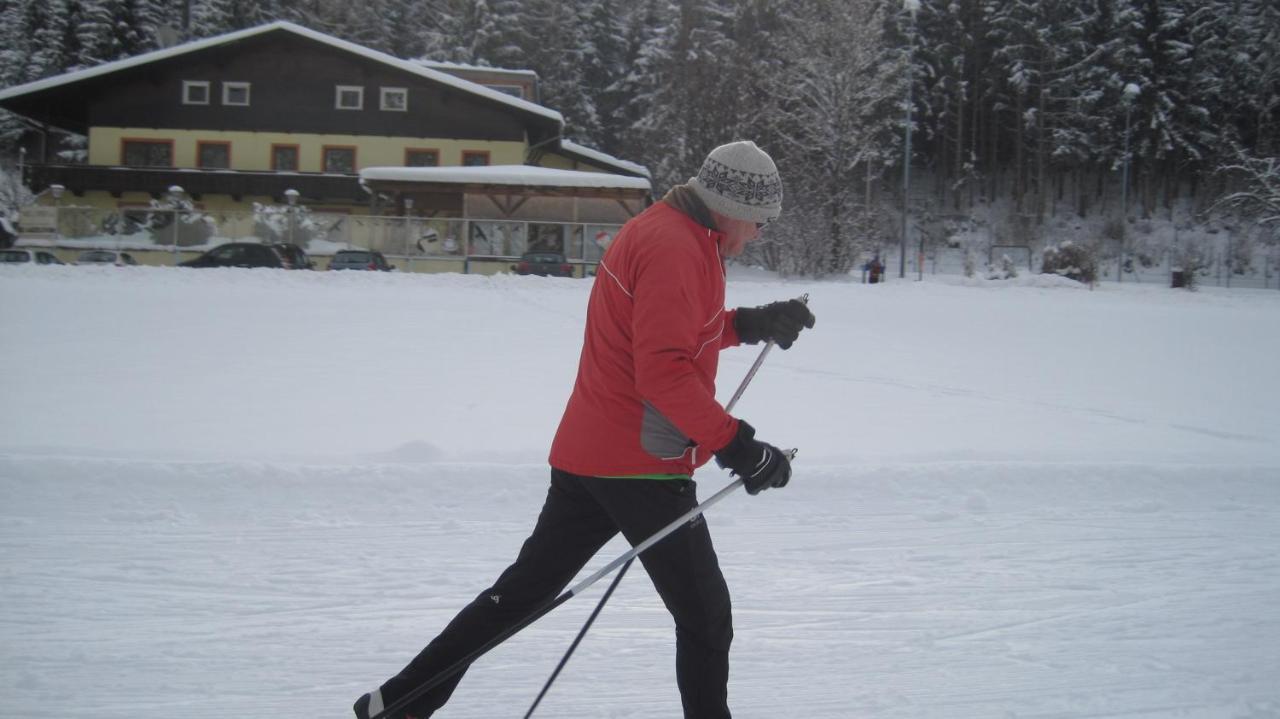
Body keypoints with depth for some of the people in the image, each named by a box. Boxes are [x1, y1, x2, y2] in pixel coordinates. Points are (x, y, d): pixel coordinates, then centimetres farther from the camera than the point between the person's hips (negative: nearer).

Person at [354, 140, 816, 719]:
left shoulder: (658, 230, 15)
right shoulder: (675, 246, -17)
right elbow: (664, 369, -24)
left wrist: (751, 324, 14)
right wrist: (735, 444, -25)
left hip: (588, 454, 10)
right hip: (640, 464, -10)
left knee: (523, 589, 16)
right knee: (705, 616, 0)